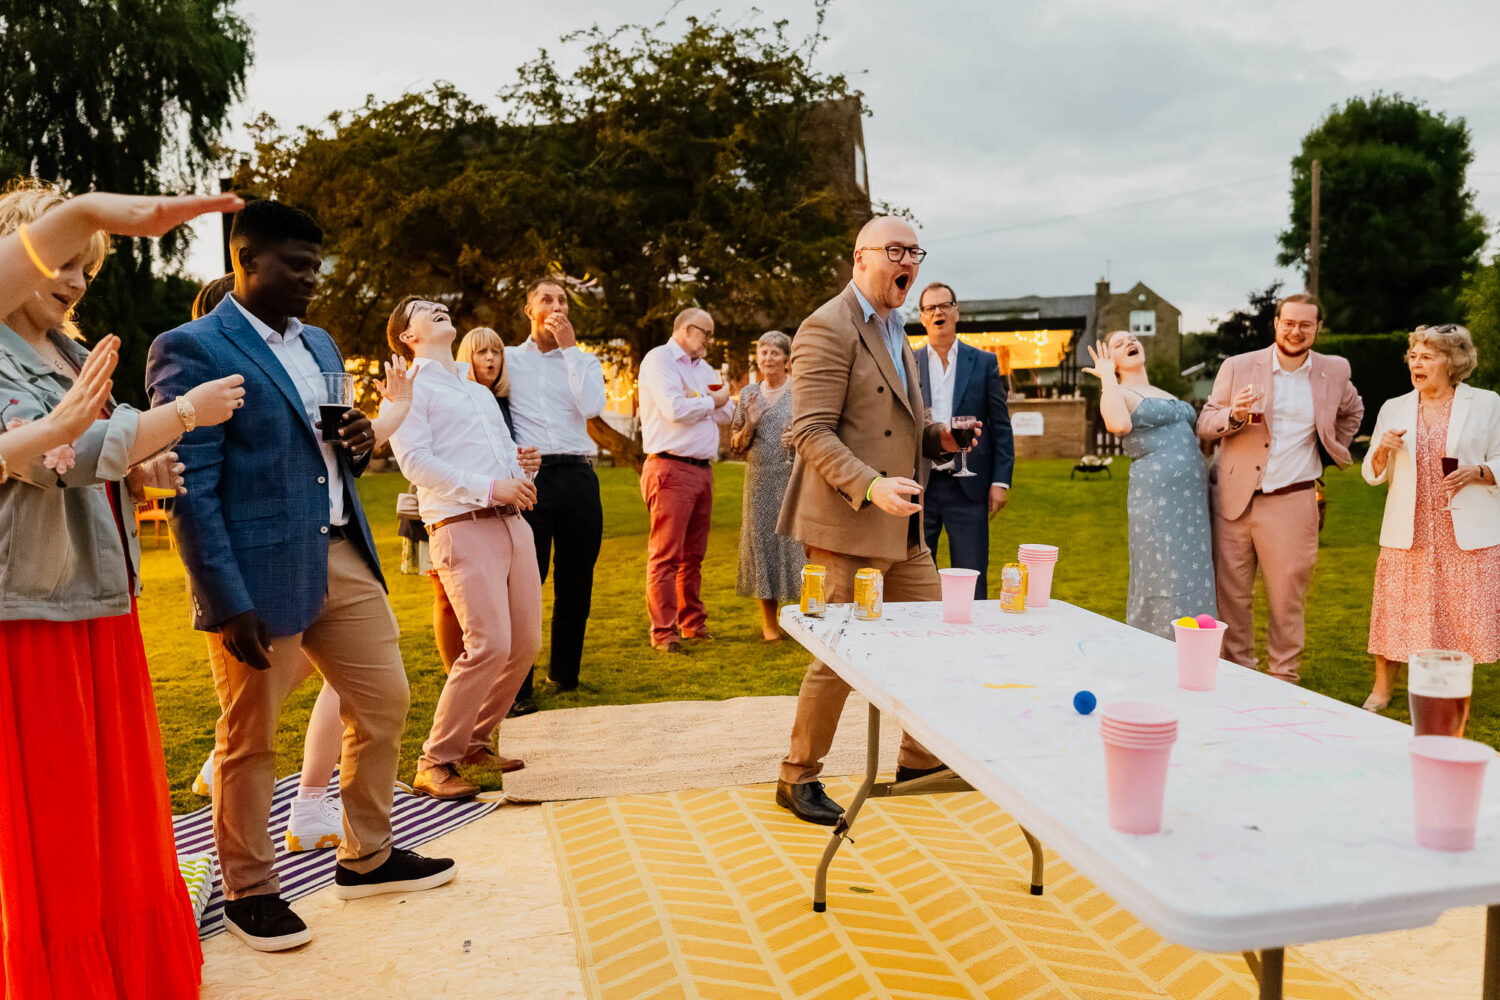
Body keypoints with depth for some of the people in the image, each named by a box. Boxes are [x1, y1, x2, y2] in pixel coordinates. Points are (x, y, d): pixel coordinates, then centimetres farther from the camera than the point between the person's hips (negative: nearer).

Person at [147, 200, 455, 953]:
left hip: (345, 557, 8)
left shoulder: (319, 344, 14)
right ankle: (249, 891, 27)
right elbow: (192, 489, -14)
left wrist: (357, 446, 0)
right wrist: (229, 603, -18)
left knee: (384, 704, 13)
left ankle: (366, 858, 31)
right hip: (261, 573, -7)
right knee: (249, 738, 8)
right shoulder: (191, 350, -9)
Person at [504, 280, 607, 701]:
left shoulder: (583, 361, 17)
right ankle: (516, 689, 0)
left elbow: (591, 407, -4)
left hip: (577, 476, 2)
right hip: (529, 476, -2)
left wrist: (569, 346, -1)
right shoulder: (507, 358, 14)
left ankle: (564, 674, 22)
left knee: (576, 584, 6)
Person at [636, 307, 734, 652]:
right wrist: (712, 402, -1)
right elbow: (675, 409, -17)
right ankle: (663, 631, -2)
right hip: (670, 467, -8)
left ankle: (692, 622, 20)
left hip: (702, 469, 8)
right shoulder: (659, 359, -4)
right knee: (666, 555, -6)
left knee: (694, 555, 12)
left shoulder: (703, 368, 22)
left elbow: (729, 413, 21)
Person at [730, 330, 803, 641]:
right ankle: (769, 621, 14)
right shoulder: (748, 394, 11)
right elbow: (736, 445, 12)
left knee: (798, 540, -6)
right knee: (761, 540, 4)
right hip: (759, 481, 3)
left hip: (796, 478, -3)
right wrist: (749, 425, -7)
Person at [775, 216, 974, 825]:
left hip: (901, 526, 9)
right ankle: (798, 778, 16)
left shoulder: (894, 330, 19)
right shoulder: (828, 329, -11)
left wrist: (938, 437, 7)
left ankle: (920, 762, 29)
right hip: (846, 525, -9)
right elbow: (812, 433, -18)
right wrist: (870, 486, -31)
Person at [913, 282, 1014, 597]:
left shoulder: (984, 362, 7)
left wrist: (1001, 481, -3)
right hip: (919, 486, 1)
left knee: (971, 583, 2)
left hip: (968, 487, -1)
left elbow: (1001, 427, 5)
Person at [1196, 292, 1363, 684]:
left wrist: (1329, 454, 17)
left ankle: (1285, 679, 16)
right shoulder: (1238, 367, 1)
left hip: (1292, 501, 0)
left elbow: (1352, 412, 27)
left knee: (1288, 597, 2)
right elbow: (1204, 424, 1)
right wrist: (1235, 414, -19)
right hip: (1234, 498, 0)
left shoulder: (1334, 372, 6)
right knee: (1232, 594, 6)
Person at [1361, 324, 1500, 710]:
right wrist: (1382, 449, -9)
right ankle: (1381, 689, 16)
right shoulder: (1394, 408, 10)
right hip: (1408, 533, 2)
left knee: (1461, 617, 0)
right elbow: (1372, 474, 11)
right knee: (1395, 611, 2)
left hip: (1465, 534, -2)